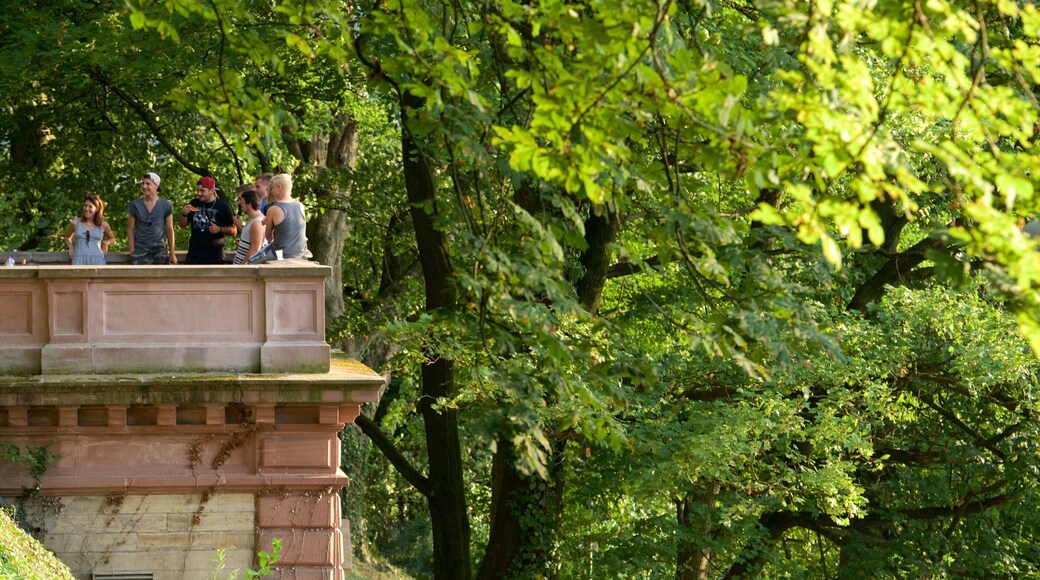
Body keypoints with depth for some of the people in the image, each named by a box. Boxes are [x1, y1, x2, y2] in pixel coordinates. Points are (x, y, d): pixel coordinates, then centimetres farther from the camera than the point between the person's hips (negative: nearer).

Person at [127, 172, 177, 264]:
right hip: (140, 249, 0)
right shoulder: (135, 205, 4)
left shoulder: (166, 205, 3)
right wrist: (132, 252, -1)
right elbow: (130, 230, 6)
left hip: (159, 249, 0)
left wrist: (172, 253, 4)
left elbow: (169, 230, 6)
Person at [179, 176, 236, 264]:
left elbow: (234, 231, -3)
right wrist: (184, 214, -7)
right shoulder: (194, 204, 5)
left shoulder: (223, 206, -6)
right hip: (194, 253, 4)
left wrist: (220, 229, -21)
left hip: (214, 256, -4)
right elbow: (183, 225, 14)